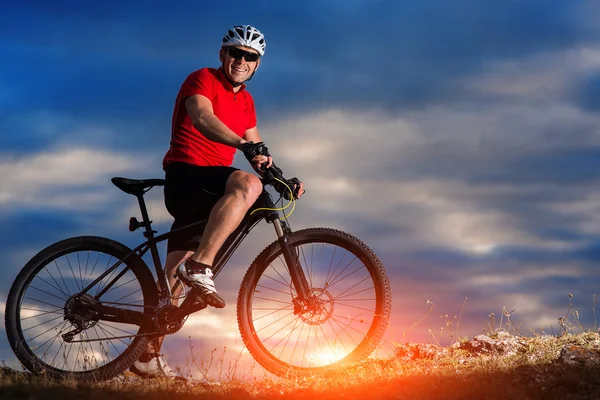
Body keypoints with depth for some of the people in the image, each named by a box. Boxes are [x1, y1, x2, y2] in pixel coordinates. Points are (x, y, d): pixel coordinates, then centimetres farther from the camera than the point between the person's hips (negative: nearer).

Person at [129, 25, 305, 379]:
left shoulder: (245, 100, 20)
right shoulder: (202, 80, -5)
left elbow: (256, 150, 18)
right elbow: (202, 117, -25)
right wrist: (245, 145, -41)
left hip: (209, 188, 8)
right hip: (186, 174, -8)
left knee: (174, 278, 8)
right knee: (248, 184, -35)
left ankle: (148, 356, 13)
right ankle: (199, 267, -37)